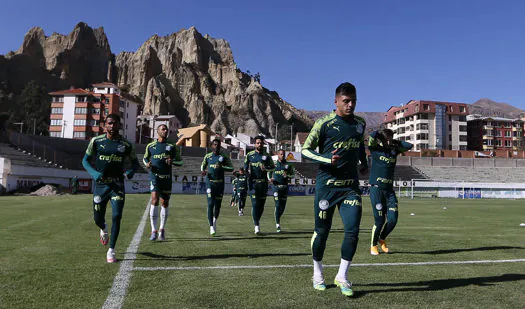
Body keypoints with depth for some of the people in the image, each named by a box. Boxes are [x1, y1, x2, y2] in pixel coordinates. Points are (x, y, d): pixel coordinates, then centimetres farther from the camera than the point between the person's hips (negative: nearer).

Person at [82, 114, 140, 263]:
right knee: (98, 219, 9)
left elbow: (135, 162, 12)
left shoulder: (126, 145, 1)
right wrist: (94, 173, -13)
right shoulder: (96, 141, -1)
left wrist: (131, 171, -11)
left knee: (116, 216, -11)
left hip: (117, 185, 0)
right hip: (100, 185, 1)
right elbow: (85, 160, 6)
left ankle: (111, 251, 2)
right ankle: (104, 229, 48)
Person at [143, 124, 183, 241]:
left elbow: (180, 161, 12)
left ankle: (162, 229, 22)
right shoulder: (150, 146, 8)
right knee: (154, 200, -17)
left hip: (167, 178, 2)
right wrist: (147, 164, 0)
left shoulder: (172, 146, 9)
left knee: (165, 203, 6)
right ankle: (153, 231, -11)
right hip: (155, 176, -2)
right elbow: (145, 158, 22)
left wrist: (172, 161, -9)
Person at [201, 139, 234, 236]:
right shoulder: (207, 156, 5)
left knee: (218, 204, 7)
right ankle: (211, 226, -8)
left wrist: (222, 167, -16)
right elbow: (203, 165, 20)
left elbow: (231, 168, 0)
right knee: (210, 204, -11)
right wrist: (203, 171, -2)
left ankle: (215, 220, 36)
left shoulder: (224, 156, 2)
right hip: (210, 183, -1)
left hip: (220, 183, 1)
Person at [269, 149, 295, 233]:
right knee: (278, 205, -11)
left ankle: (278, 218, 34)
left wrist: (287, 175, -10)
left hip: (285, 187, 2)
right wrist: (270, 179, -2)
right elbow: (269, 173, 17)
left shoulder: (288, 165, 8)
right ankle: (277, 224, -5)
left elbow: (292, 175, 10)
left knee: (283, 206, 7)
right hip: (276, 186, -2)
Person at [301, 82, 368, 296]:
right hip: (327, 184, -3)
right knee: (322, 231, 6)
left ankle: (342, 277, 10)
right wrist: (327, 159, -20)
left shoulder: (360, 124, 9)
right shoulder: (324, 123, -7)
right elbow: (305, 150, -6)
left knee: (353, 230, -8)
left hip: (351, 186, 4)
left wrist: (364, 163, 19)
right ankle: (317, 273, 29)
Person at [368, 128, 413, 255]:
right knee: (379, 221, -3)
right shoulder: (375, 149, -1)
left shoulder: (394, 150, 13)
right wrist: (381, 132, 2)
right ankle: (373, 245, 20)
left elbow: (409, 145, 13)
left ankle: (382, 239, 27)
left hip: (389, 190, 5)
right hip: (376, 189, -5)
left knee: (393, 219, -2)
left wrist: (395, 142, 12)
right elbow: (372, 136, -17)